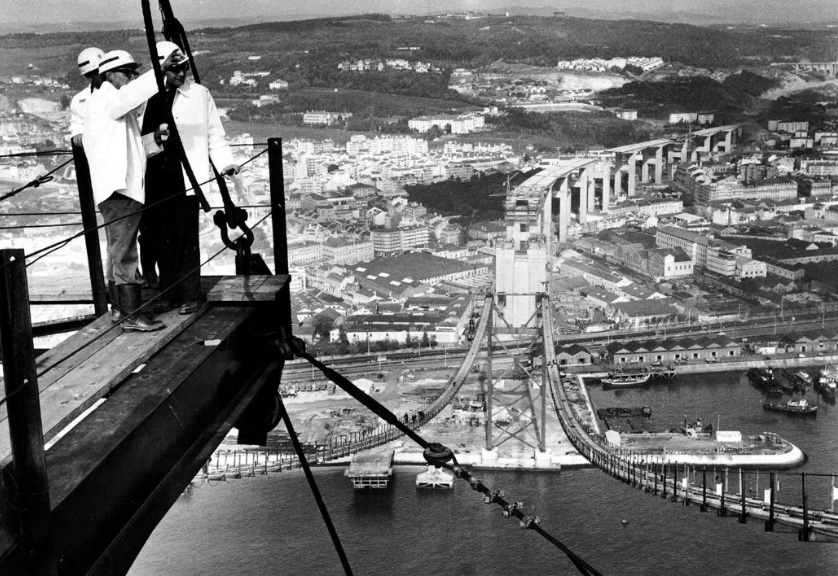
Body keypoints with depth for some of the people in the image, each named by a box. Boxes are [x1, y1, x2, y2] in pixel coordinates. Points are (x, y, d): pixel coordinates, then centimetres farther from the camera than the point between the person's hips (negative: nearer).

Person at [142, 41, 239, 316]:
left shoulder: (199, 94, 3)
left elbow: (214, 133, 4)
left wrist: (226, 162, -7)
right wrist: (156, 137, -7)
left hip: (185, 178, -2)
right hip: (156, 177, 2)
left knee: (186, 238, 0)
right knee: (160, 237, 6)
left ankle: (189, 296, 12)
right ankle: (168, 294, 18)